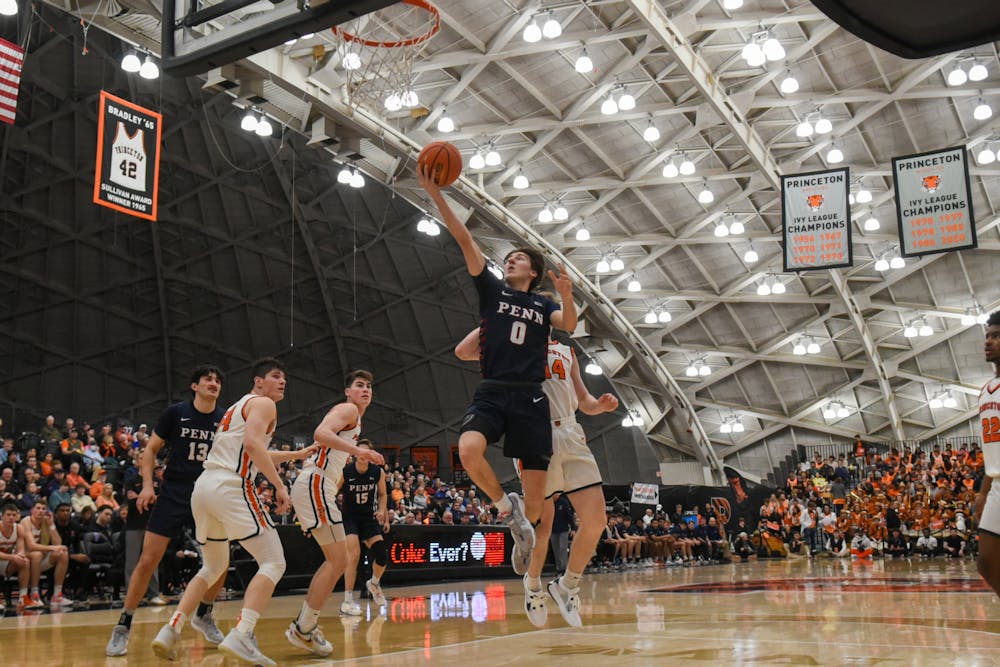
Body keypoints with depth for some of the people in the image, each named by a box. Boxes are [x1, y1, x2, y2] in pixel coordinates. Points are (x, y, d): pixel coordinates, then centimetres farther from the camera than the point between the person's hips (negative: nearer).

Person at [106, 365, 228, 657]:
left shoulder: (225, 420, 2)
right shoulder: (176, 412, -4)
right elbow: (150, 450, 3)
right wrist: (147, 484, -9)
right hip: (173, 494, -2)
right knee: (147, 561, -7)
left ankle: (203, 616, 22)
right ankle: (123, 627, 8)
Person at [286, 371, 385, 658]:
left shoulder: (354, 421, 26)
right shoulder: (347, 409, -4)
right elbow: (321, 433, -24)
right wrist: (357, 450, -34)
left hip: (315, 488, 11)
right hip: (314, 485, -11)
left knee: (335, 560, 15)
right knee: (339, 560, -12)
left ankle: (304, 625, 17)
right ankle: (303, 630, -7)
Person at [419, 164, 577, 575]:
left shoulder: (543, 305, 15)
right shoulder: (492, 290, 12)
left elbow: (569, 326, -7)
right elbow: (465, 240, 2)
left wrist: (566, 295, -27)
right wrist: (435, 194, -5)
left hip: (530, 399, 1)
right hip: (491, 394, 0)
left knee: (535, 495, 0)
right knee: (468, 450, -32)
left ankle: (524, 534, 33)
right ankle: (505, 506, -5)